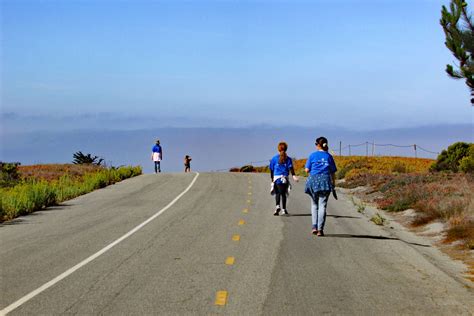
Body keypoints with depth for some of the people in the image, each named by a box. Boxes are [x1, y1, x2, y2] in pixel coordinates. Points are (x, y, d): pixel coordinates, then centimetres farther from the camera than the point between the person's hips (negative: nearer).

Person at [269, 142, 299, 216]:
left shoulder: (274, 159, 4)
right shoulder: (288, 159, 4)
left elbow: (271, 170, 7)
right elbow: (291, 168, -11)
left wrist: (272, 179, 17)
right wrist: (293, 176, -20)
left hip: (276, 177, 0)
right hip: (285, 179, 1)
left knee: (277, 193, 10)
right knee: (283, 194, 11)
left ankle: (277, 206, -13)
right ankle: (283, 209, 15)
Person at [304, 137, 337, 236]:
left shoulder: (313, 155, 2)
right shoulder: (329, 156, 6)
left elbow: (307, 170, -1)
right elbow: (332, 172, 5)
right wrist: (333, 184, 14)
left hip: (314, 180, 0)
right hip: (325, 180, 0)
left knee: (314, 204, 15)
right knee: (322, 205, 0)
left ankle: (314, 227, 5)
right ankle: (320, 229, -7)